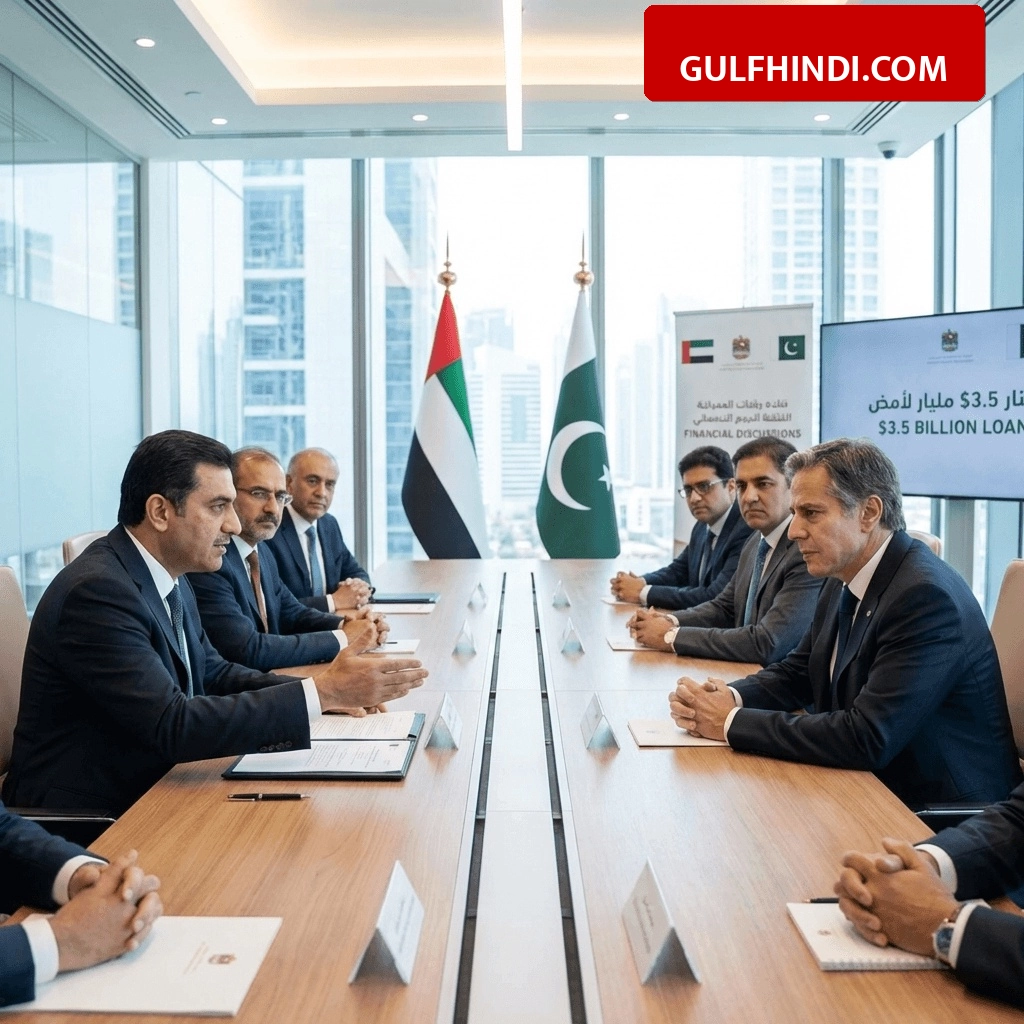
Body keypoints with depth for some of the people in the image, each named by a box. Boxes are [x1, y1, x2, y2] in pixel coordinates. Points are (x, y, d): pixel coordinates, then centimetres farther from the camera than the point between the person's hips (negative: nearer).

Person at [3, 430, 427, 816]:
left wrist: (329, 686, -4)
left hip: (145, 791, 8)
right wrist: (322, 692, -29)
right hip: (83, 820, -8)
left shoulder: (169, 577, 4)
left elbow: (212, 673, 12)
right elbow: (173, 726, -28)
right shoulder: (97, 592, -23)